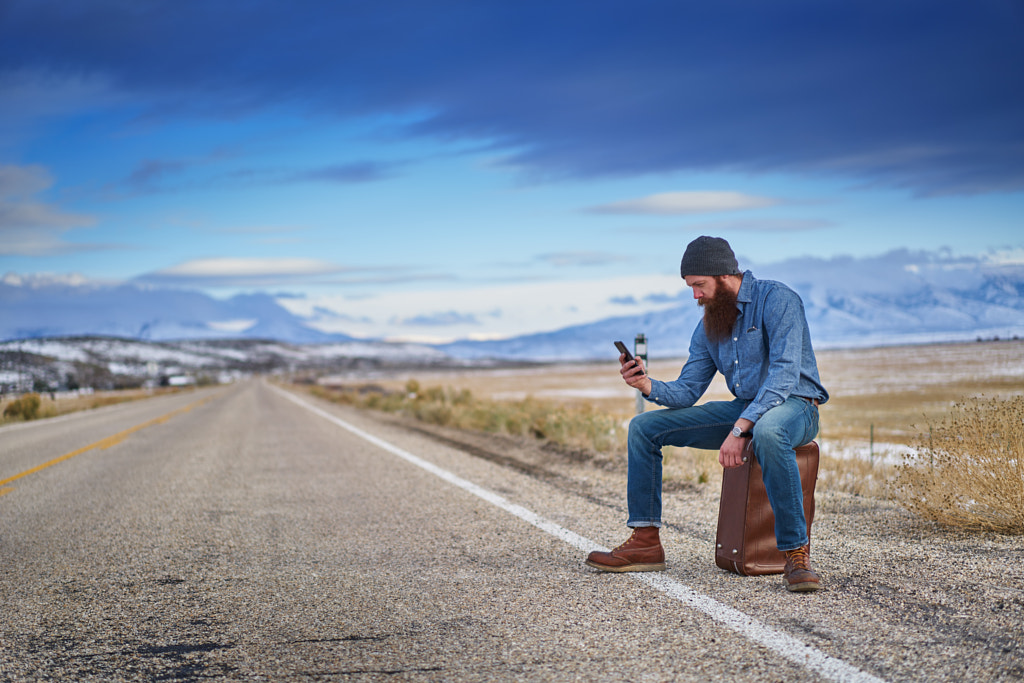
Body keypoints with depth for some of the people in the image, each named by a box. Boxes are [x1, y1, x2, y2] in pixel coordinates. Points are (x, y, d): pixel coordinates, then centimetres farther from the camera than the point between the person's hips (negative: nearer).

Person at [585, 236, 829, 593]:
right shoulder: (709, 326, 9)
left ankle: (796, 554, -37)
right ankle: (645, 542, 1)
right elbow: (687, 392, 8)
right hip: (742, 409, 8)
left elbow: (784, 375, -25)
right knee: (643, 426, 0)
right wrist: (647, 385, -13)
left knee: (768, 431, -45)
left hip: (794, 406, -8)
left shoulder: (777, 299, -15)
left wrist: (740, 428, -34)